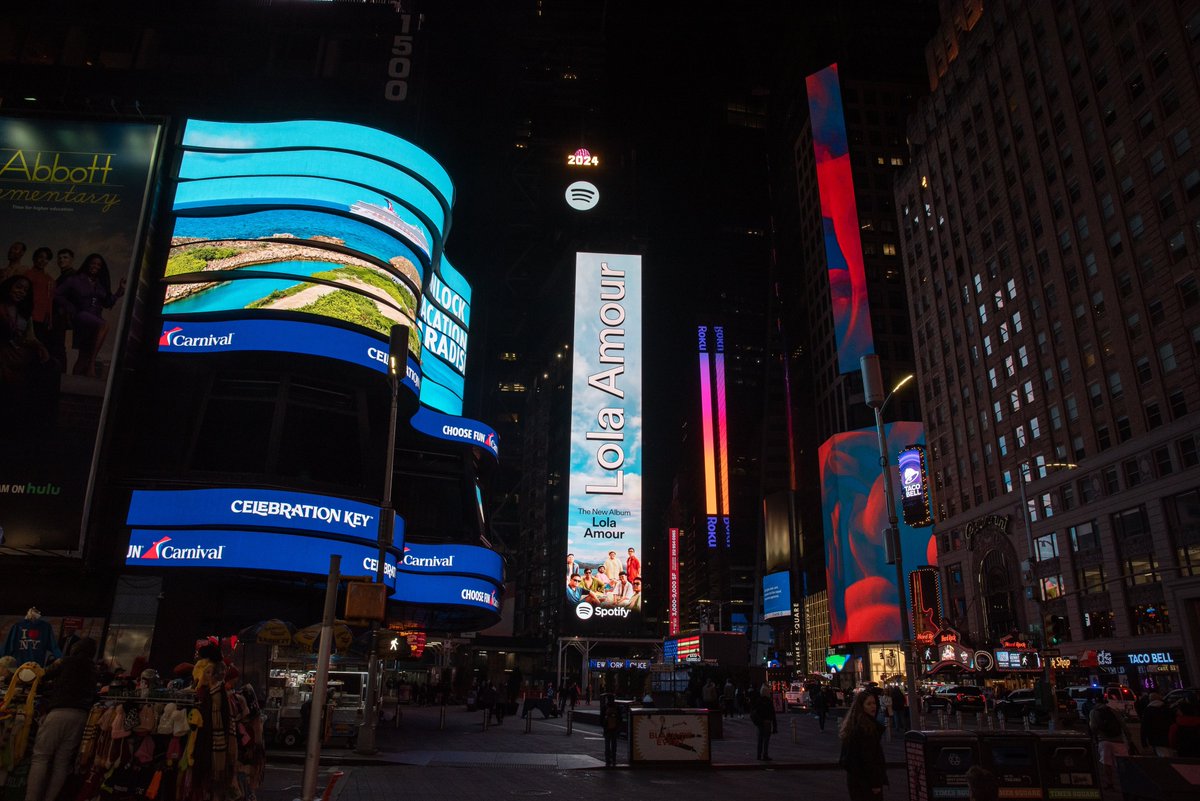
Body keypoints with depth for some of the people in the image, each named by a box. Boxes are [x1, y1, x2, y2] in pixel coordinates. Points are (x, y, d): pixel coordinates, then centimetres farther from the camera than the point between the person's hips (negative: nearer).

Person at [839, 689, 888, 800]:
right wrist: (875, 783, -16)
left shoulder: (853, 725, 9)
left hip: (854, 777, 9)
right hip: (865, 781, -9)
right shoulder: (864, 727, -19)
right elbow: (868, 757, -21)